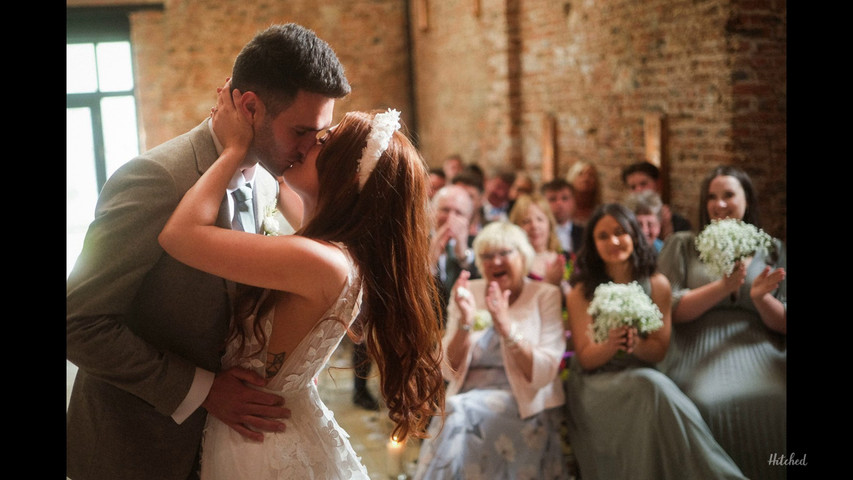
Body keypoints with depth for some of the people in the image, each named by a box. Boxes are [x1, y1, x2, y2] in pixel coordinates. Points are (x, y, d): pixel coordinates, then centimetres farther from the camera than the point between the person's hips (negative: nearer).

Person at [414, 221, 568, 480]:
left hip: (524, 407, -2)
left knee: (459, 413, -27)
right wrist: (465, 322, -15)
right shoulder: (468, 292, 7)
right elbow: (450, 371, 0)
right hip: (467, 397, 3)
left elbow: (543, 374, -11)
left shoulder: (545, 295, 0)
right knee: (453, 412, -29)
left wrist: (507, 327, -23)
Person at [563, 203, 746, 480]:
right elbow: (586, 358, -2)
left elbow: (659, 351, 3)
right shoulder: (581, 292, -1)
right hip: (595, 383, -2)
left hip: (642, 375, 2)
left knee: (655, 386, -35)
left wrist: (636, 345, -20)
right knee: (652, 389, -33)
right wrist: (610, 345, -25)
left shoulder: (657, 284, 4)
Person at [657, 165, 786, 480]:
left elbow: (783, 325, 13)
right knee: (710, 404, -33)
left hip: (760, 352, 2)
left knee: (778, 404, -30)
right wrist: (722, 286, -11)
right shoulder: (682, 246, 13)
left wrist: (760, 297, -8)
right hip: (701, 356, -1)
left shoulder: (772, 250, 17)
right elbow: (670, 310, 1)